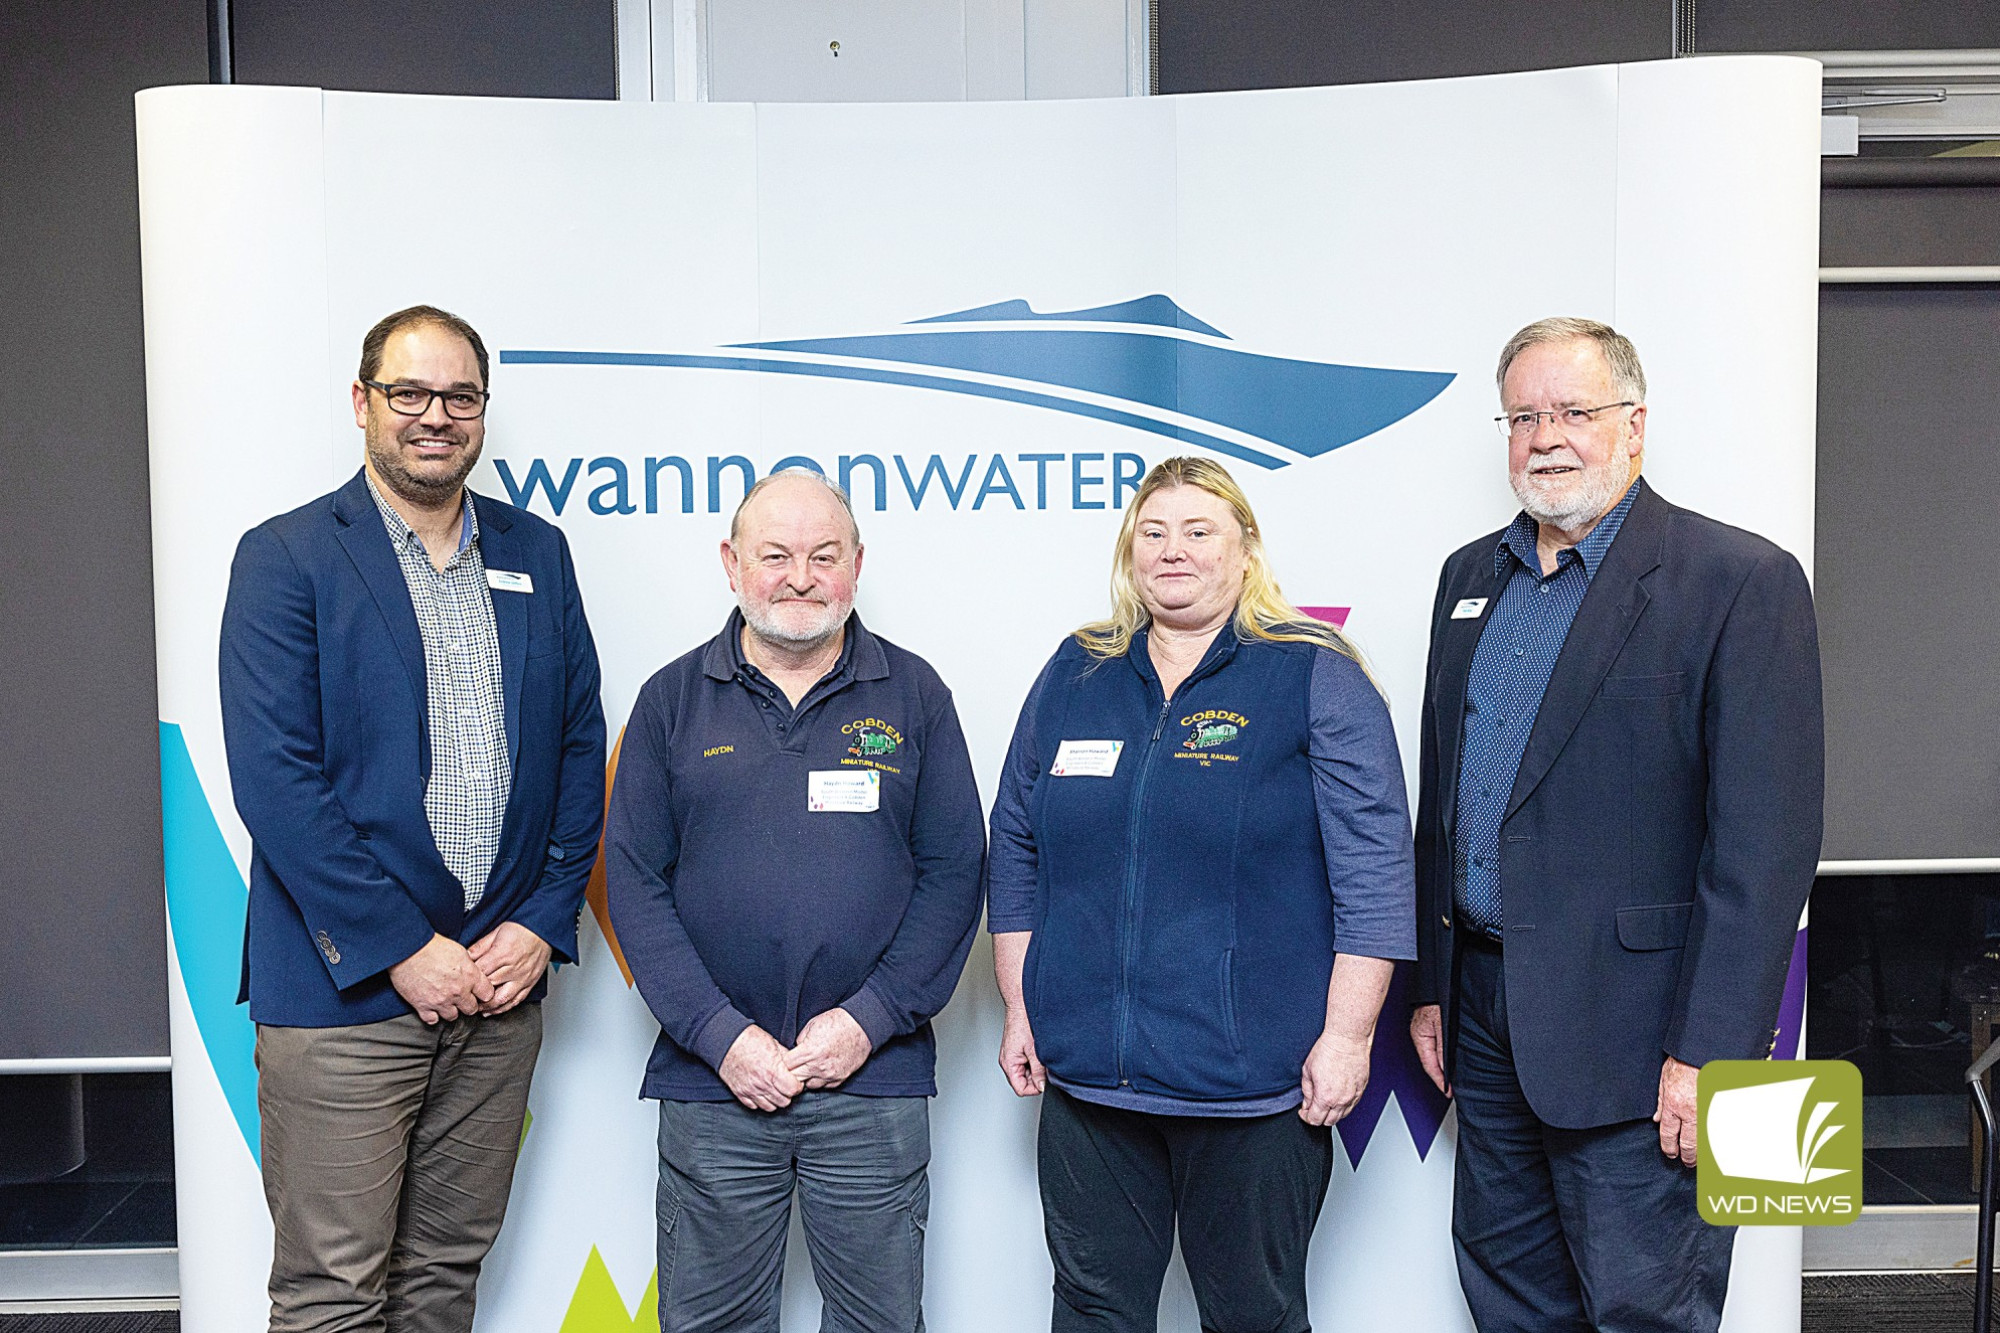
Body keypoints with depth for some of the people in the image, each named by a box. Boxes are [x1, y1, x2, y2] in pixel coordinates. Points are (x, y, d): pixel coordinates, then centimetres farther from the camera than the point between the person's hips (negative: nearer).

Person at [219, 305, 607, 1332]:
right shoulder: (285, 558, -4)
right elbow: (273, 778, -12)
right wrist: (401, 949, -14)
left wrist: (544, 923, -1)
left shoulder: (537, 555, 10)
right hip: (342, 992, -4)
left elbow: (581, 749, 10)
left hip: (501, 980, 4)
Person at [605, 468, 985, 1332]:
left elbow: (954, 870, 1)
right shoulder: (672, 700, 4)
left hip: (874, 1078, 0)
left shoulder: (914, 695, 4)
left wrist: (870, 1018, -9)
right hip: (712, 1077, 1)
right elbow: (634, 879, 0)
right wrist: (719, 1035, -9)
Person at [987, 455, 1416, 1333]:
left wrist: (1346, 1036, -11)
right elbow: (1016, 857, 13)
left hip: (1253, 1086, -3)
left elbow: (1373, 874, -7)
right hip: (1086, 1078, 4)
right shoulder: (1073, 677, 8)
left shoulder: (1316, 679, -4)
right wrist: (1019, 1010, 10)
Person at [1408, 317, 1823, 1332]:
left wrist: (1707, 1054, -18)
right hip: (1484, 1007, 7)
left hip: (1628, 1021, -6)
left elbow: (1766, 845, -14)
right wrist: (1431, 984, 12)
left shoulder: (1743, 581, -9)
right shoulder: (1471, 576, 11)